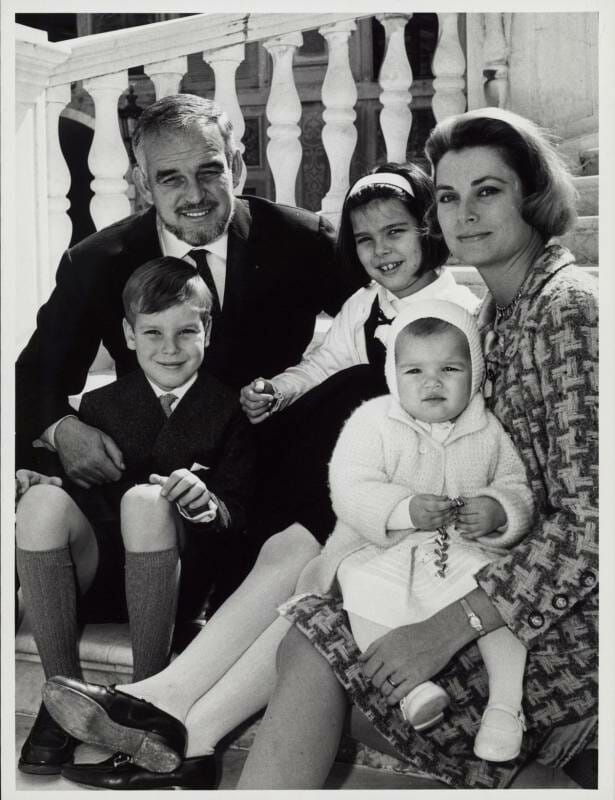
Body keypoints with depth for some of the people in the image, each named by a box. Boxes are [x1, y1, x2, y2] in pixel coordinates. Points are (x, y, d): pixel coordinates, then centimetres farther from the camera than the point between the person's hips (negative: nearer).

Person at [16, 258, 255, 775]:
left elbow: (240, 519, 2)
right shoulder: (100, 406, 17)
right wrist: (43, 479, -6)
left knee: (145, 498, -34)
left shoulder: (229, 411, 8)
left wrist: (208, 502, -20)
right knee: (43, 501, -27)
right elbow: (81, 486, 15)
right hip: (94, 568, 3)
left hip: (179, 576, -2)